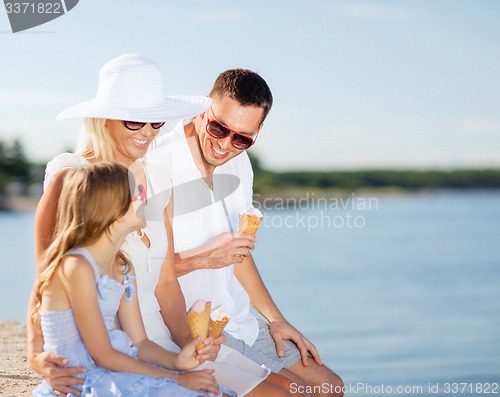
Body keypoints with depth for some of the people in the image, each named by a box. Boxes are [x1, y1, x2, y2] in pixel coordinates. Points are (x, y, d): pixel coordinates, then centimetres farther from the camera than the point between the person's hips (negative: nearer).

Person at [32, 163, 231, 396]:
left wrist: (176, 361, -13)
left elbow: (139, 343, 8)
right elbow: (103, 356, -17)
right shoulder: (76, 266, -17)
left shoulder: (123, 268, 10)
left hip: (115, 371, 8)